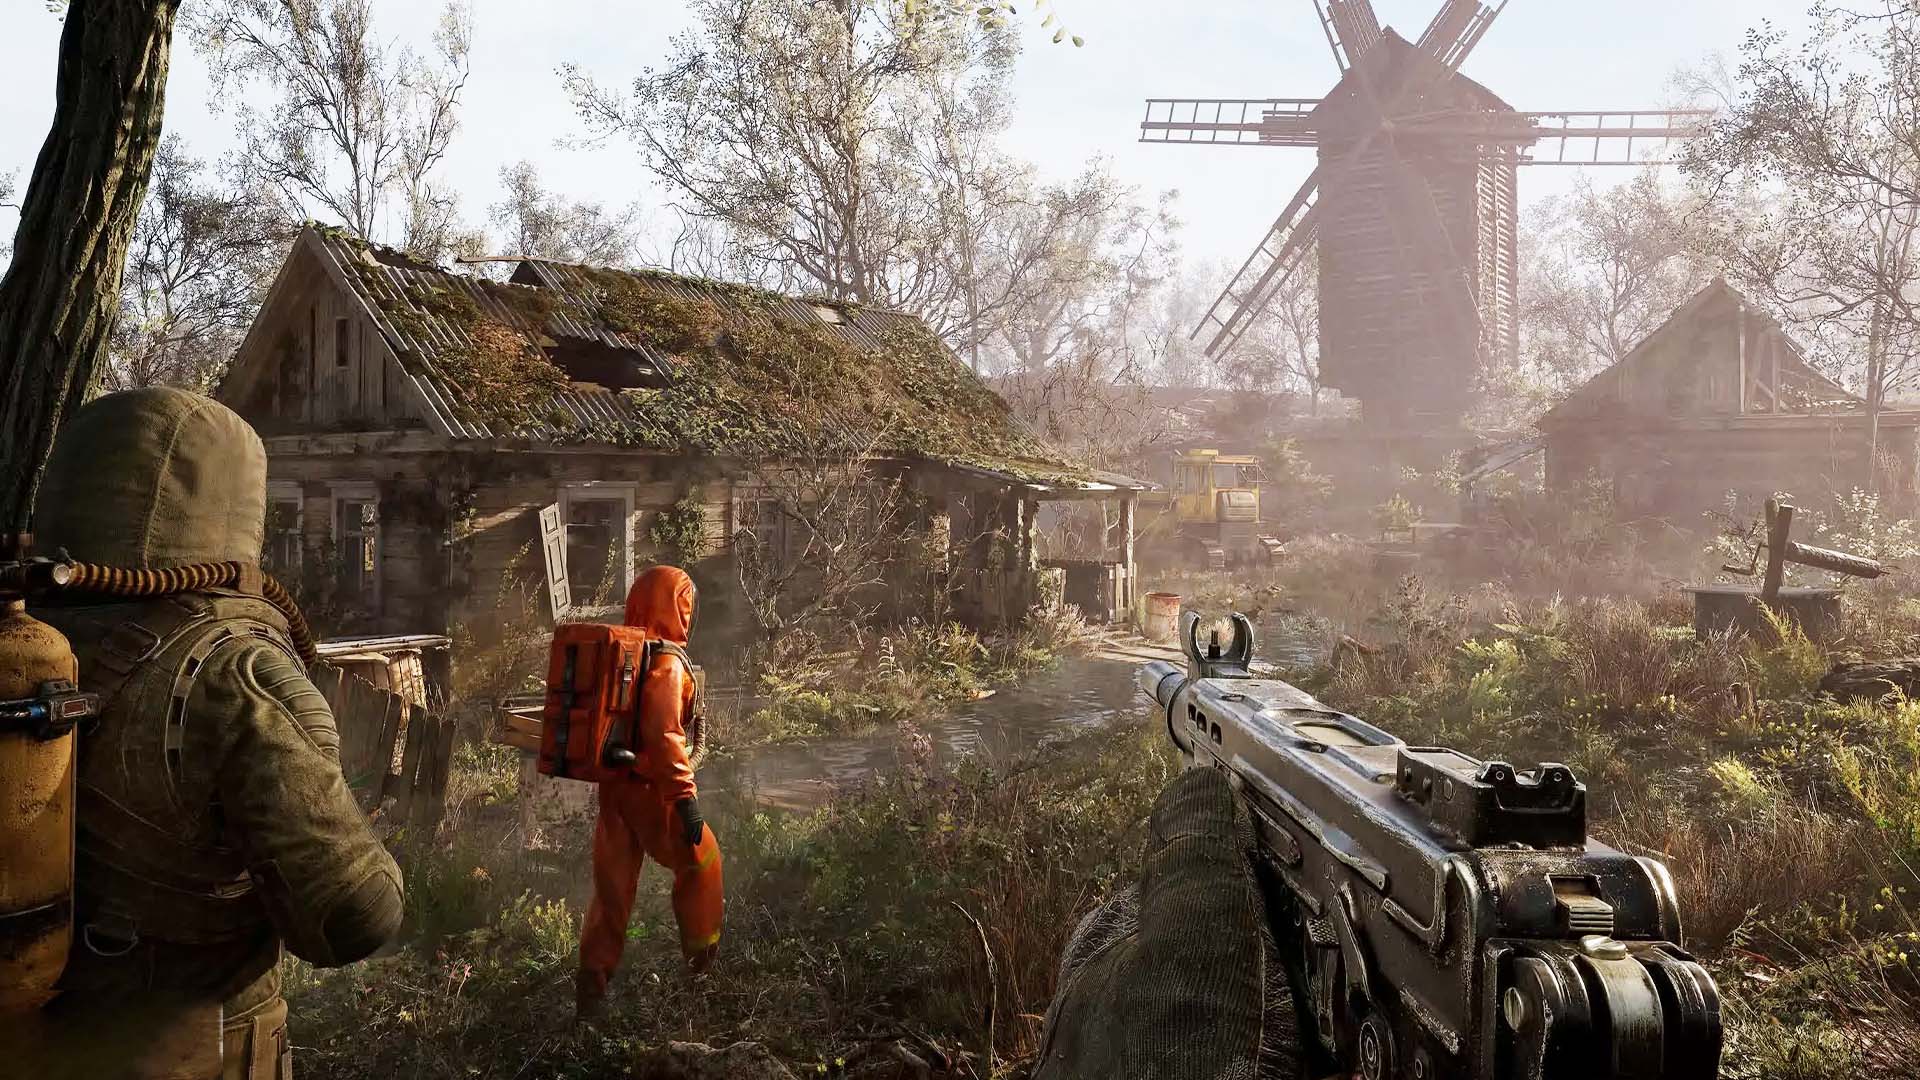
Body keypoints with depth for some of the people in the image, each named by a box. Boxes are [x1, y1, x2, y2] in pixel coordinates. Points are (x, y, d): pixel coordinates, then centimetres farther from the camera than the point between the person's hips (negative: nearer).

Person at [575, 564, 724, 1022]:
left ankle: (592, 980, 10)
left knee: (613, 882, 12)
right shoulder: (666, 661, -18)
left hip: (614, 786, 8)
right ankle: (702, 955, 27)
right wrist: (685, 797, -25)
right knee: (700, 860, 14)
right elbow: (664, 736, -25)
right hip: (651, 789, -7)